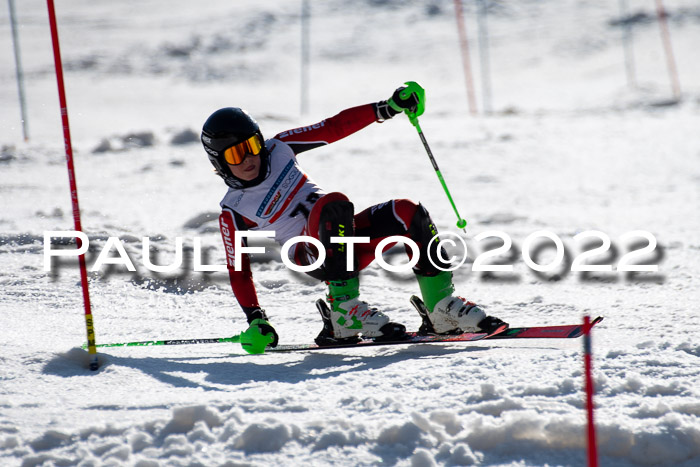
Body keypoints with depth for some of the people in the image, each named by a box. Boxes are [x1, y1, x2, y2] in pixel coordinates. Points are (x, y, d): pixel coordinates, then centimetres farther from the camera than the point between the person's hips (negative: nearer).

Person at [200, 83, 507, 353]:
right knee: (333, 205, -37)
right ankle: (343, 311, -36)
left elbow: (335, 128, 6)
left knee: (408, 212, -22)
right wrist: (255, 319, -10)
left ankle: (442, 307, -12)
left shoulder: (279, 149, 6)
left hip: (345, 233, 5)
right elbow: (238, 271, 1)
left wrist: (386, 108, -4)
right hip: (313, 253, -5)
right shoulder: (234, 211, -3)